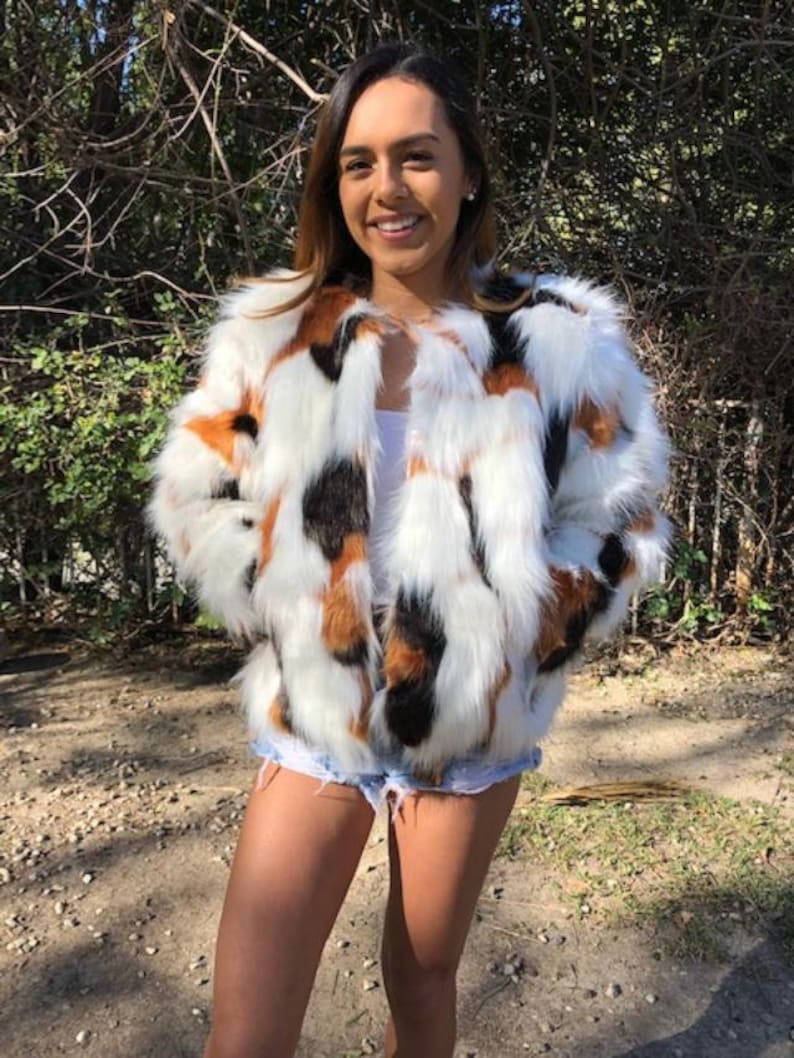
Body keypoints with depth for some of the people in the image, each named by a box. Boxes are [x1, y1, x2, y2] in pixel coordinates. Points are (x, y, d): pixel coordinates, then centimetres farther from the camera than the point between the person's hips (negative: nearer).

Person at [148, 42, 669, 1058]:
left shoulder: (559, 339, -4)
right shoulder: (272, 333, -2)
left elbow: (618, 520, 1)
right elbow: (195, 498, 3)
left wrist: (517, 628, -11)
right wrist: (288, 610, -11)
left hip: (475, 722, 1)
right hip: (312, 714, 0)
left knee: (423, 977, 19)